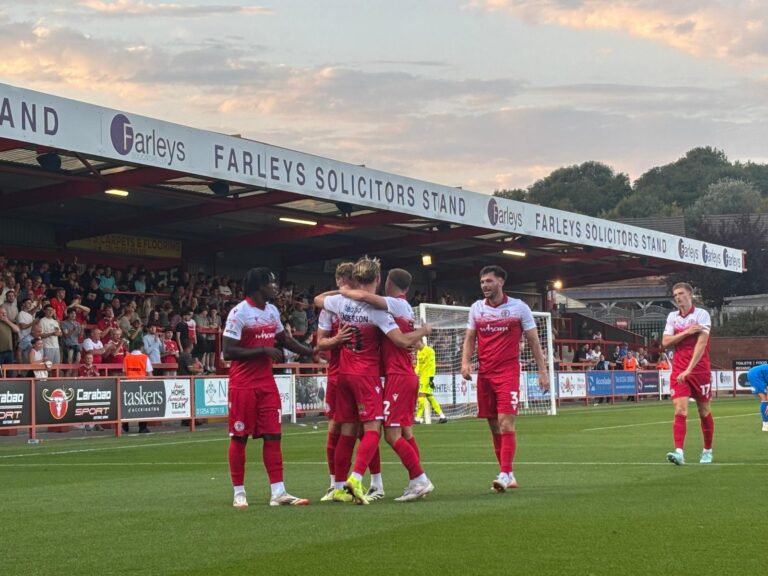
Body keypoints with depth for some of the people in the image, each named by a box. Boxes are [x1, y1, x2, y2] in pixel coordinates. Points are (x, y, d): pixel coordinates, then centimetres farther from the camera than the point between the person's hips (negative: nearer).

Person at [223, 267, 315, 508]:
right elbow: (228, 352, -18)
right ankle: (239, 493, 11)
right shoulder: (239, 313, -14)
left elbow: (284, 339, 25)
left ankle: (278, 492, 2)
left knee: (273, 436, 1)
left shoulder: (272, 311, 10)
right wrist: (263, 350, -20)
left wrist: (313, 352, 21)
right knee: (239, 438, 2)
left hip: (267, 383, 7)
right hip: (243, 385, -7)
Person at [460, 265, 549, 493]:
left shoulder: (519, 307, 0)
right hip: (484, 374, 4)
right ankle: (508, 475, 14)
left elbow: (533, 341, 4)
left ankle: (505, 474, -17)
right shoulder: (476, 308, 10)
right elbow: (470, 339, 13)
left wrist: (543, 371, 0)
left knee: (505, 422, -15)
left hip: (508, 373, -4)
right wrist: (465, 361, -6)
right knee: (494, 426, 6)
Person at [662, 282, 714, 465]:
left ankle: (707, 451, 26)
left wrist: (689, 369, -25)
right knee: (680, 411, -12)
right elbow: (665, 342, 1)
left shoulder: (702, 314, -7)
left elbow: (701, 343, -16)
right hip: (678, 372, 2)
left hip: (700, 370, -2)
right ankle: (679, 452, -22)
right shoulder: (672, 317, 9)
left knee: (704, 412, 10)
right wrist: (686, 332, -13)